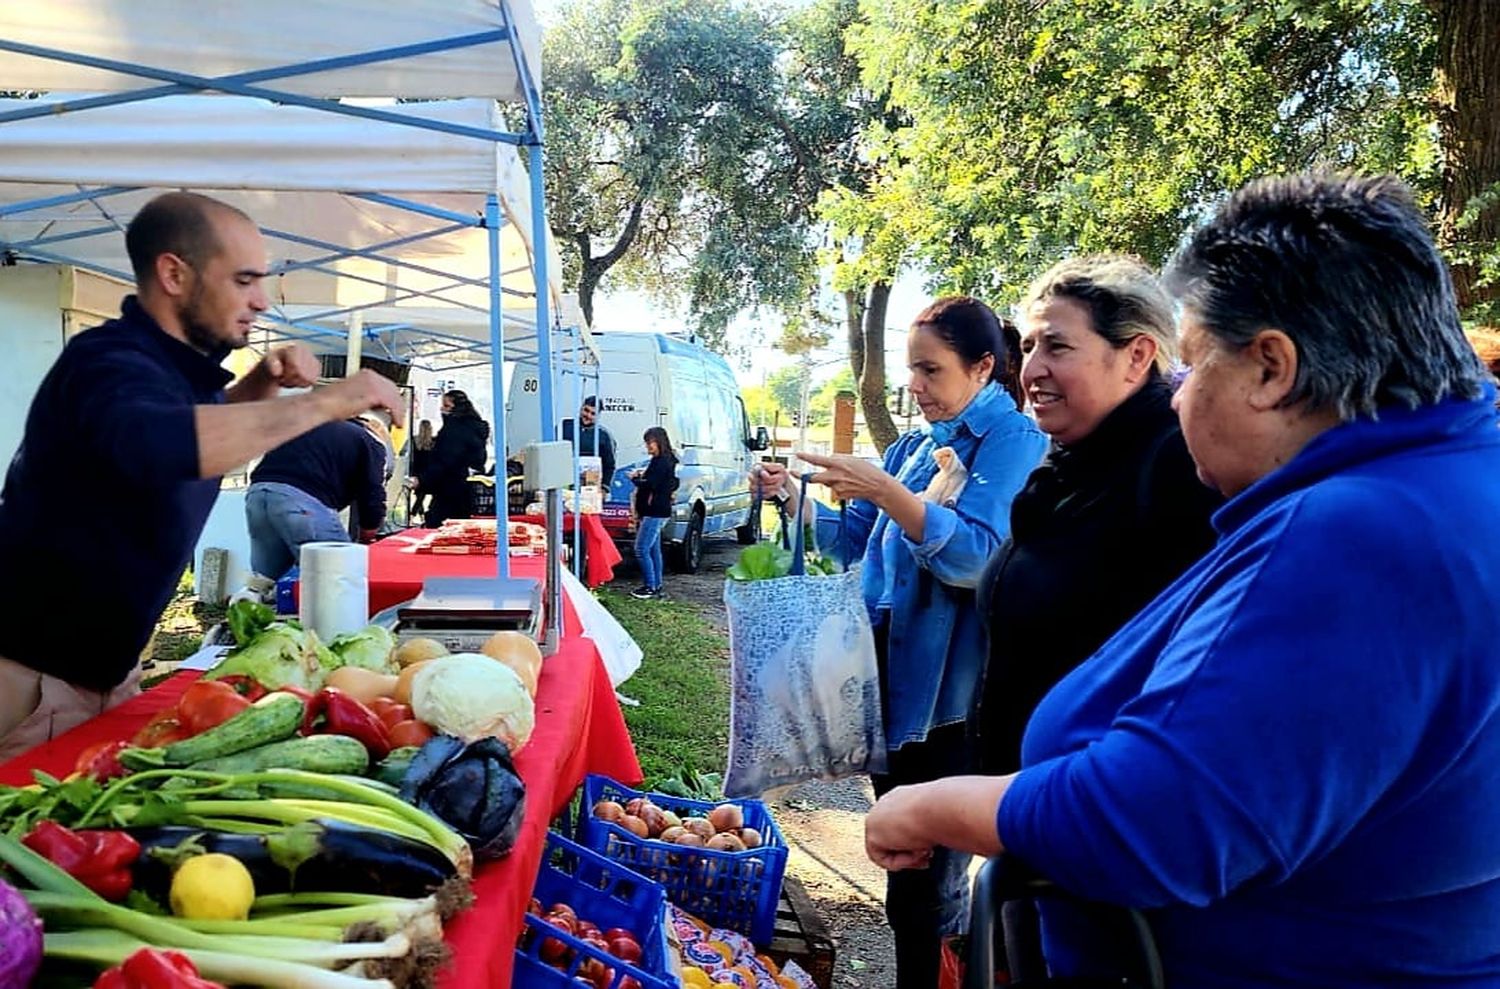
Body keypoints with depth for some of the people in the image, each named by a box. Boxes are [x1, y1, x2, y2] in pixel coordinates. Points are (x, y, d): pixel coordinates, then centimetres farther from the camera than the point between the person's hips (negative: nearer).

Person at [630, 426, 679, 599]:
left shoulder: (661, 462, -15)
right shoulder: (665, 460, 15)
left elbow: (650, 485, -23)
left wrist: (634, 478, -4)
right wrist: (641, 476, 5)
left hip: (655, 513, -11)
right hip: (655, 512, 11)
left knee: (642, 549, -8)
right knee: (654, 549, 15)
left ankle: (651, 587, -4)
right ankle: (656, 586, 21)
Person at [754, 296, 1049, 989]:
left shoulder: (1014, 441, -9)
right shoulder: (913, 446, 13)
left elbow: (977, 556, -22)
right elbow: (852, 542, 17)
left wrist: (886, 493, -30)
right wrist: (793, 497, 2)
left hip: (947, 691, -7)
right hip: (887, 674, 8)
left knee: (928, 880, -1)